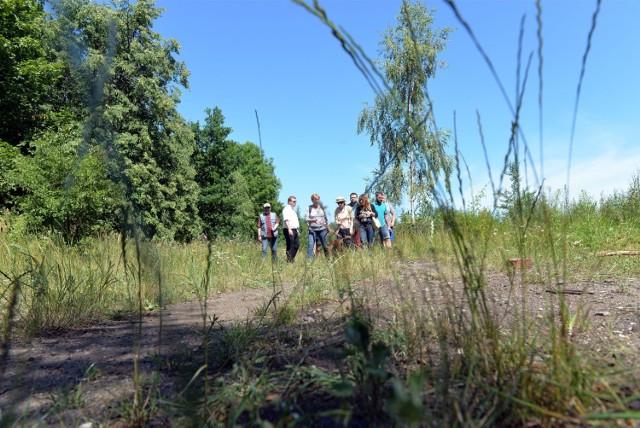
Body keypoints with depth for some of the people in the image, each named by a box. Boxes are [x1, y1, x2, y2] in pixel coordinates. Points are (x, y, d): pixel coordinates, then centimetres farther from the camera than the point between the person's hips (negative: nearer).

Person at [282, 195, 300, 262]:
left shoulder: (293, 210, 23)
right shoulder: (287, 209, -7)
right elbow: (286, 220, -19)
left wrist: (297, 230, 23)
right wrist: (289, 229, -28)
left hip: (295, 230, 9)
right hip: (290, 231, -9)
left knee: (296, 245, 8)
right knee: (290, 247, -7)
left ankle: (292, 259, 15)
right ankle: (289, 261, -2)